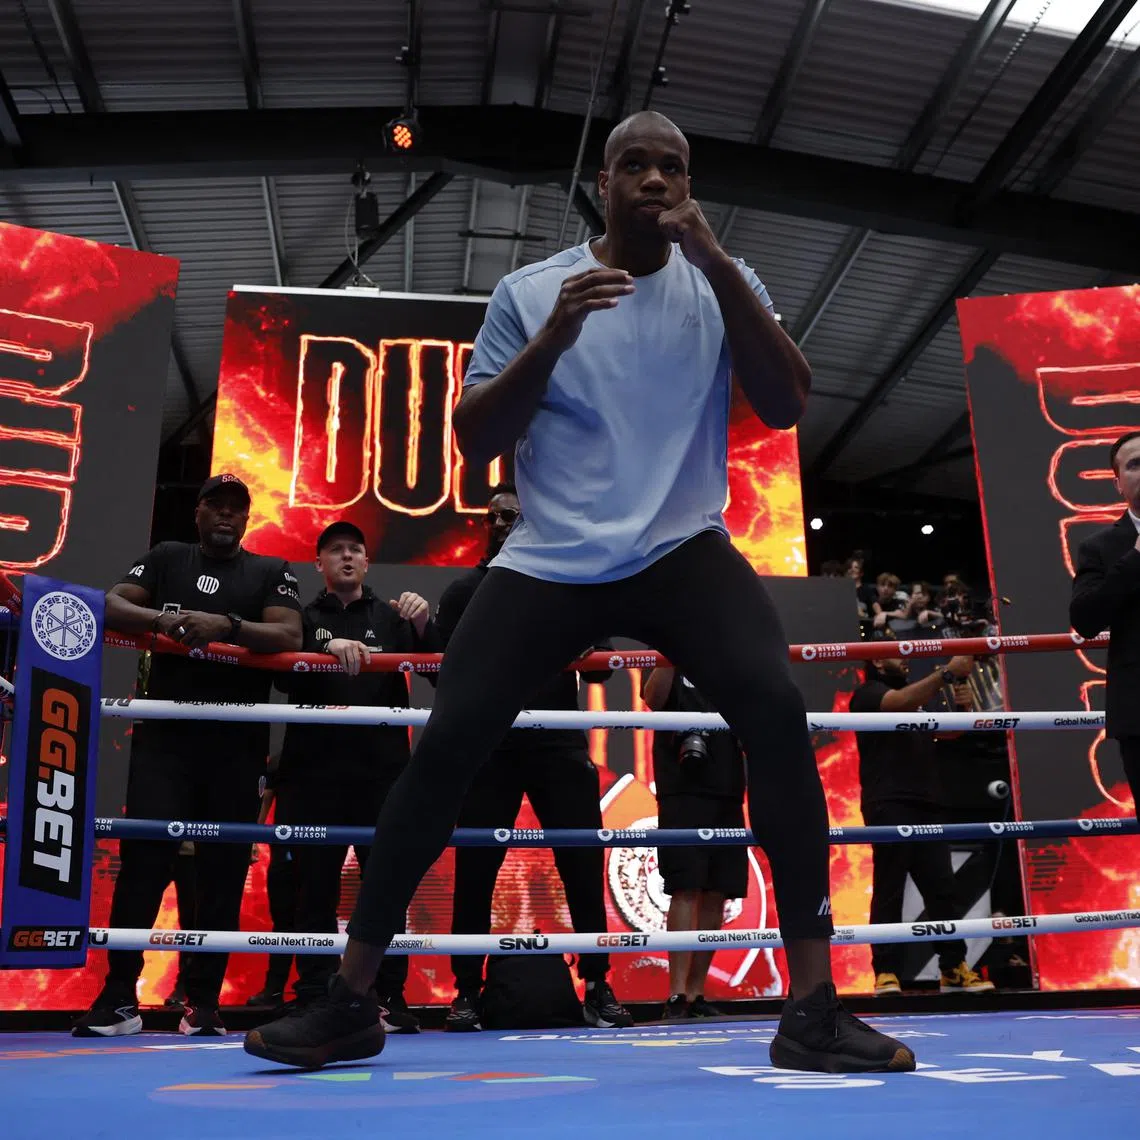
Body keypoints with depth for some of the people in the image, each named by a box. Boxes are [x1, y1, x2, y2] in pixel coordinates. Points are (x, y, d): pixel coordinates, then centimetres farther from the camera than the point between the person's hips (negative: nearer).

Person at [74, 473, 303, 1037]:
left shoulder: (271, 572, 8)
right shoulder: (166, 559, 14)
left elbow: (290, 638, -7)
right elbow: (110, 606, 2)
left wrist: (226, 625, -23)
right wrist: (161, 619, -18)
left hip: (236, 741, 0)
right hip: (165, 732, 1)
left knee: (223, 867, 1)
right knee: (144, 853, -9)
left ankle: (203, 1001, 8)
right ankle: (119, 995, -2)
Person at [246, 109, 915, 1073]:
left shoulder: (722, 284, 7)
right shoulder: (530, 291, 5)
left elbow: (786, 406, -7)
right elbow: (473, 442, -2)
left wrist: (717, 264, -15)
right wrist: (554, 337, -16)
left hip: (681, 551, 0)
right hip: (549, 561, 0)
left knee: (777, 711, -24)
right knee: (447, 743, -10)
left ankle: (814, 1010, -12)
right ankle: (350, 1000, 8)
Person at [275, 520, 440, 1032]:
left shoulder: (391, 618, 15)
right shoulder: (303, 618, 14)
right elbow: (285, 676, -4)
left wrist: (424, 624, -16)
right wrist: (328, 648, -24)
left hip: (382, 769, 0)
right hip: (315, 772, 0)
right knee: (315, 887, 0)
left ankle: (391, 999, 4)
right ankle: (313, 1000, 6)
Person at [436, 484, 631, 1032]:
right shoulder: (464, 590, 11)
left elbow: (599, 664, 9)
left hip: (560, 745, 0)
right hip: (487, 750, 0)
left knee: (583, 865, -1)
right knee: (475, 870, 0)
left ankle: (597, 989, 10)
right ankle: (466, 993, 10)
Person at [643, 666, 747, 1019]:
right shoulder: (667, 667, 5)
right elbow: (653, 700, -17)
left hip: (727, 793, 5)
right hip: (683, 793, -5)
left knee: (716, 897, 3)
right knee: (686, 891, -11)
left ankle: (696, 994, 11)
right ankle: (676, 996, -9)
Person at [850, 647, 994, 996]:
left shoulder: (917, 701, 27)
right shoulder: (868, 693, 3)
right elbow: (902, 702, -17)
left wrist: (963, 708, -1)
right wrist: (947, 673, -22)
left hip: (926, 806, 7)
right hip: (890, 806, -7)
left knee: (943, 888, 2)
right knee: (889, 890, -8)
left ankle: (954, 969, 6)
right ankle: (885, 972, -6)